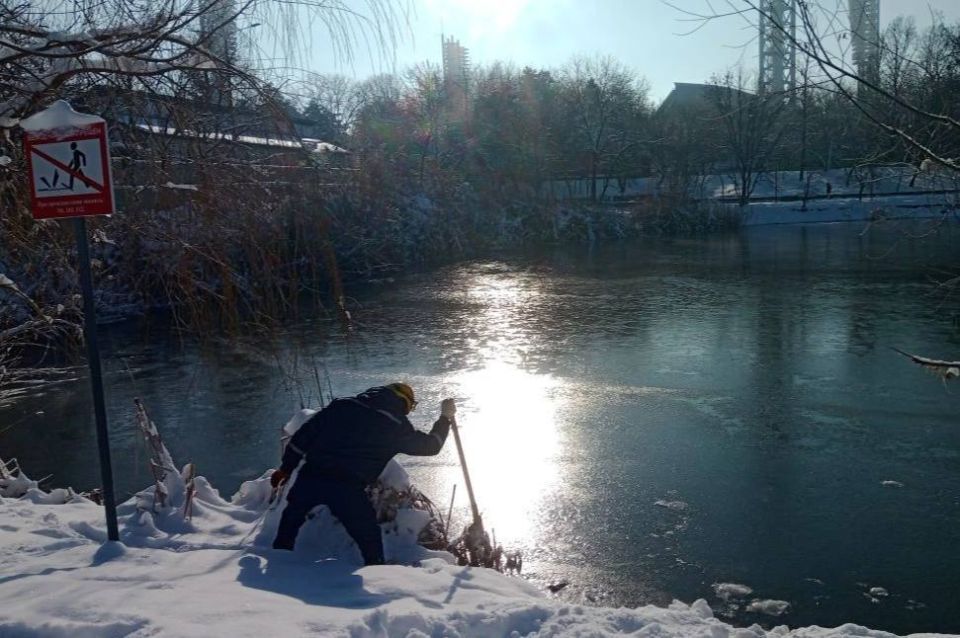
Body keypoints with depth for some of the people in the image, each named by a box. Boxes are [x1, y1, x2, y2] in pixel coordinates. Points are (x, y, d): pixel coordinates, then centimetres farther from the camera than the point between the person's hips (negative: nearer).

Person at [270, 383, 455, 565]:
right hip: (347, 489, -3)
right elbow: (430, 445, 15)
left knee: (291, 518, 30)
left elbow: (304, 435, 11)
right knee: (369, 537, 16)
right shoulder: (396, 425, 5)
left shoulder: (343, 405, 12)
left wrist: (286, 468, 19)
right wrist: (445, 418, 29)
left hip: (310, 478, 3)